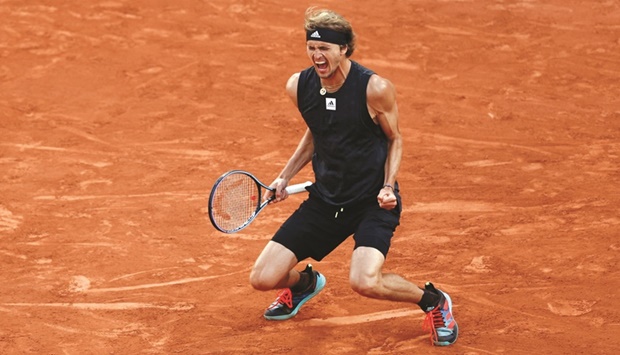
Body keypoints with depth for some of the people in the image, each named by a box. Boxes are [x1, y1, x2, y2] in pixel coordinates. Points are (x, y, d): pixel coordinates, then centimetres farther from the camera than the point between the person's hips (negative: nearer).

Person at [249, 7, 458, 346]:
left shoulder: (375, 89, -18)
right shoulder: (299, 86, -4)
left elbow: (394, 140, -1)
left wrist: (388, 185, -16)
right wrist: (285, 177, 7)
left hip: (373, 201, -5)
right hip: (325, 199, 5)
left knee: (364, 282, -31)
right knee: (262, 278, -3)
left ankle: (434, 301, 1)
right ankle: (305, 282, 37)